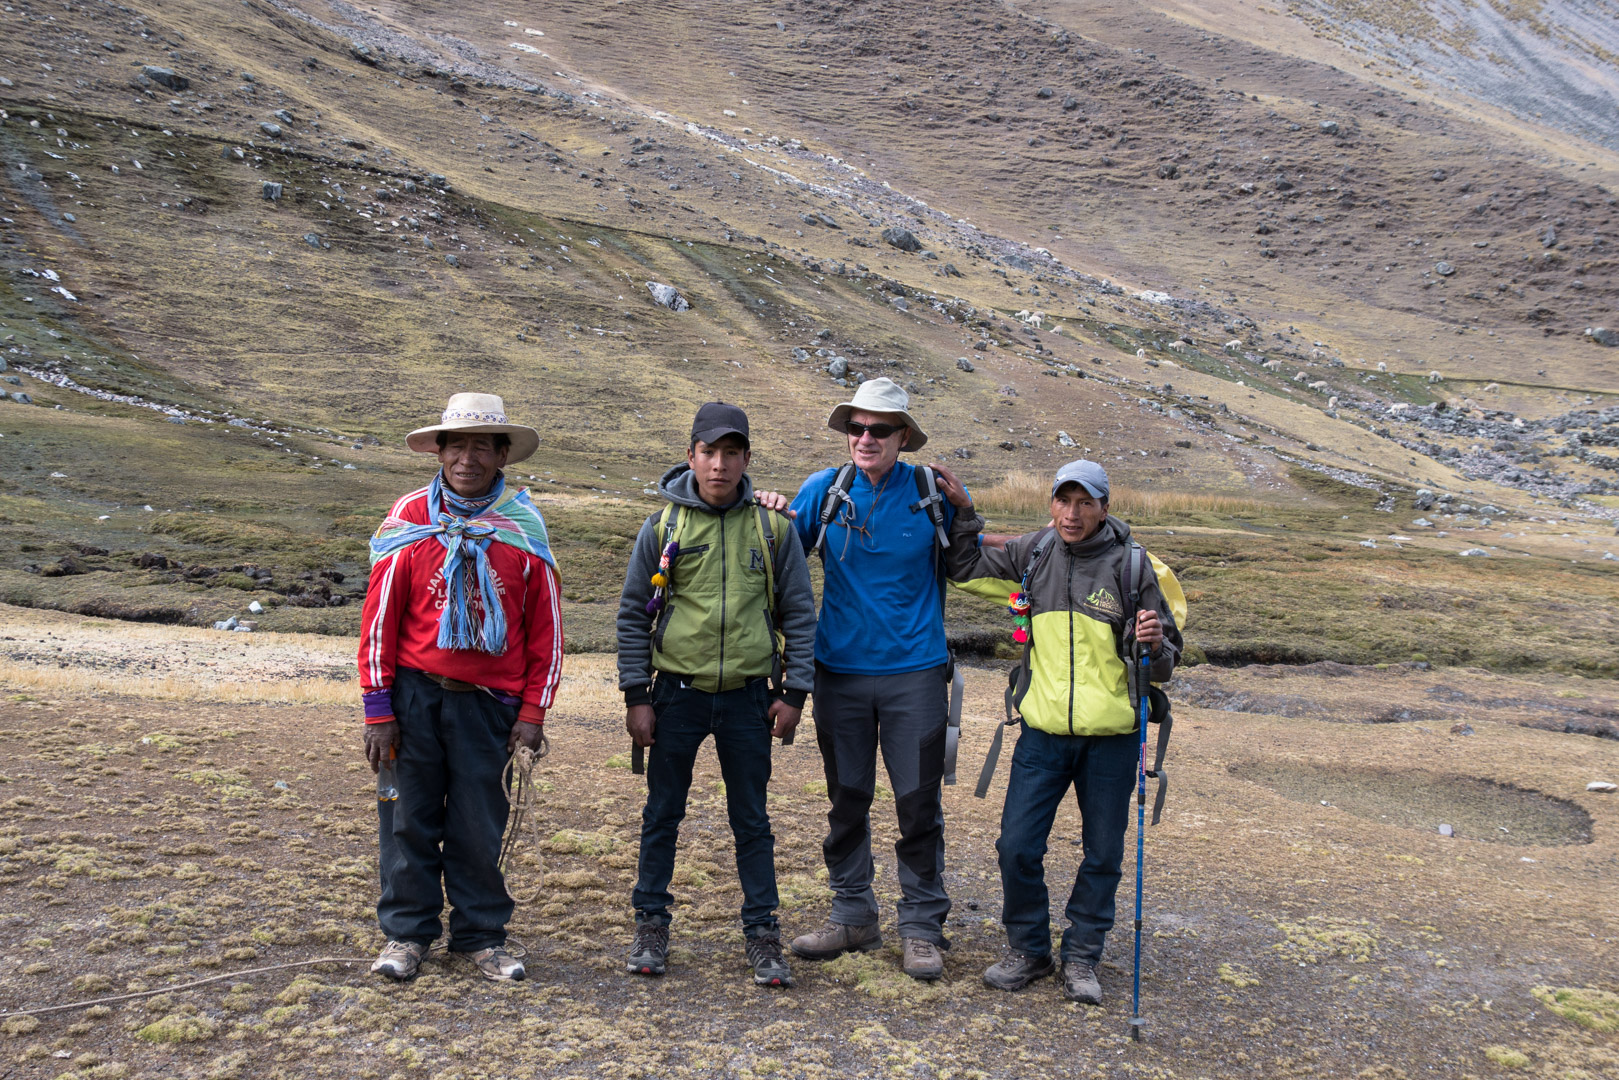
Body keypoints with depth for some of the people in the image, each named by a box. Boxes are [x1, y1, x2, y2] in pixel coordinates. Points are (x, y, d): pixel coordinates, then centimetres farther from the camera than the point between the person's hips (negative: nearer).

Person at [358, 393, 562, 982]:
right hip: (414, 694, 0)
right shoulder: (410, 520, -1)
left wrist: (533, 713, 1)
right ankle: (406, 931, 25)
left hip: (487, 702, 0)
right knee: (409, 818, 8)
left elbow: (545, 628, 4)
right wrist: (378, 709, -3)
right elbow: (379, 618, 1)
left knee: (480, 826, 7)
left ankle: (481, 934, 24)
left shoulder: (524, 528, 1)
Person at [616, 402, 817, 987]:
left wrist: (794, 692, 0)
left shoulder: (773, 527, 0)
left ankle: (762, 933, 20)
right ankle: (651, 925, 26)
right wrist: (636, 695, -1)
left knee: (752, 820, 9)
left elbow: (799, 613, 5)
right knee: (662, 814, 11)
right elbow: (633, 614, 3)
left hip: (747, 698, 0)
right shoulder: (662, 526, -1)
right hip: (676, 694, 0)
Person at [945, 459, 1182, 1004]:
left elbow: (1165, 660, -1)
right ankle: (1028, 950, 23)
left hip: (1111, 738, -2)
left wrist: (1155, 646, -24)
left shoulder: (1133, 565, -6)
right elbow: (966, 569, 17)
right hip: (1044, 733, 2)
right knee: (1017, 847, 2)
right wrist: (962, 511, 5)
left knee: (1102, 855, 10)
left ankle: (1081, 958, 28)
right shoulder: (1032, 553, 1)